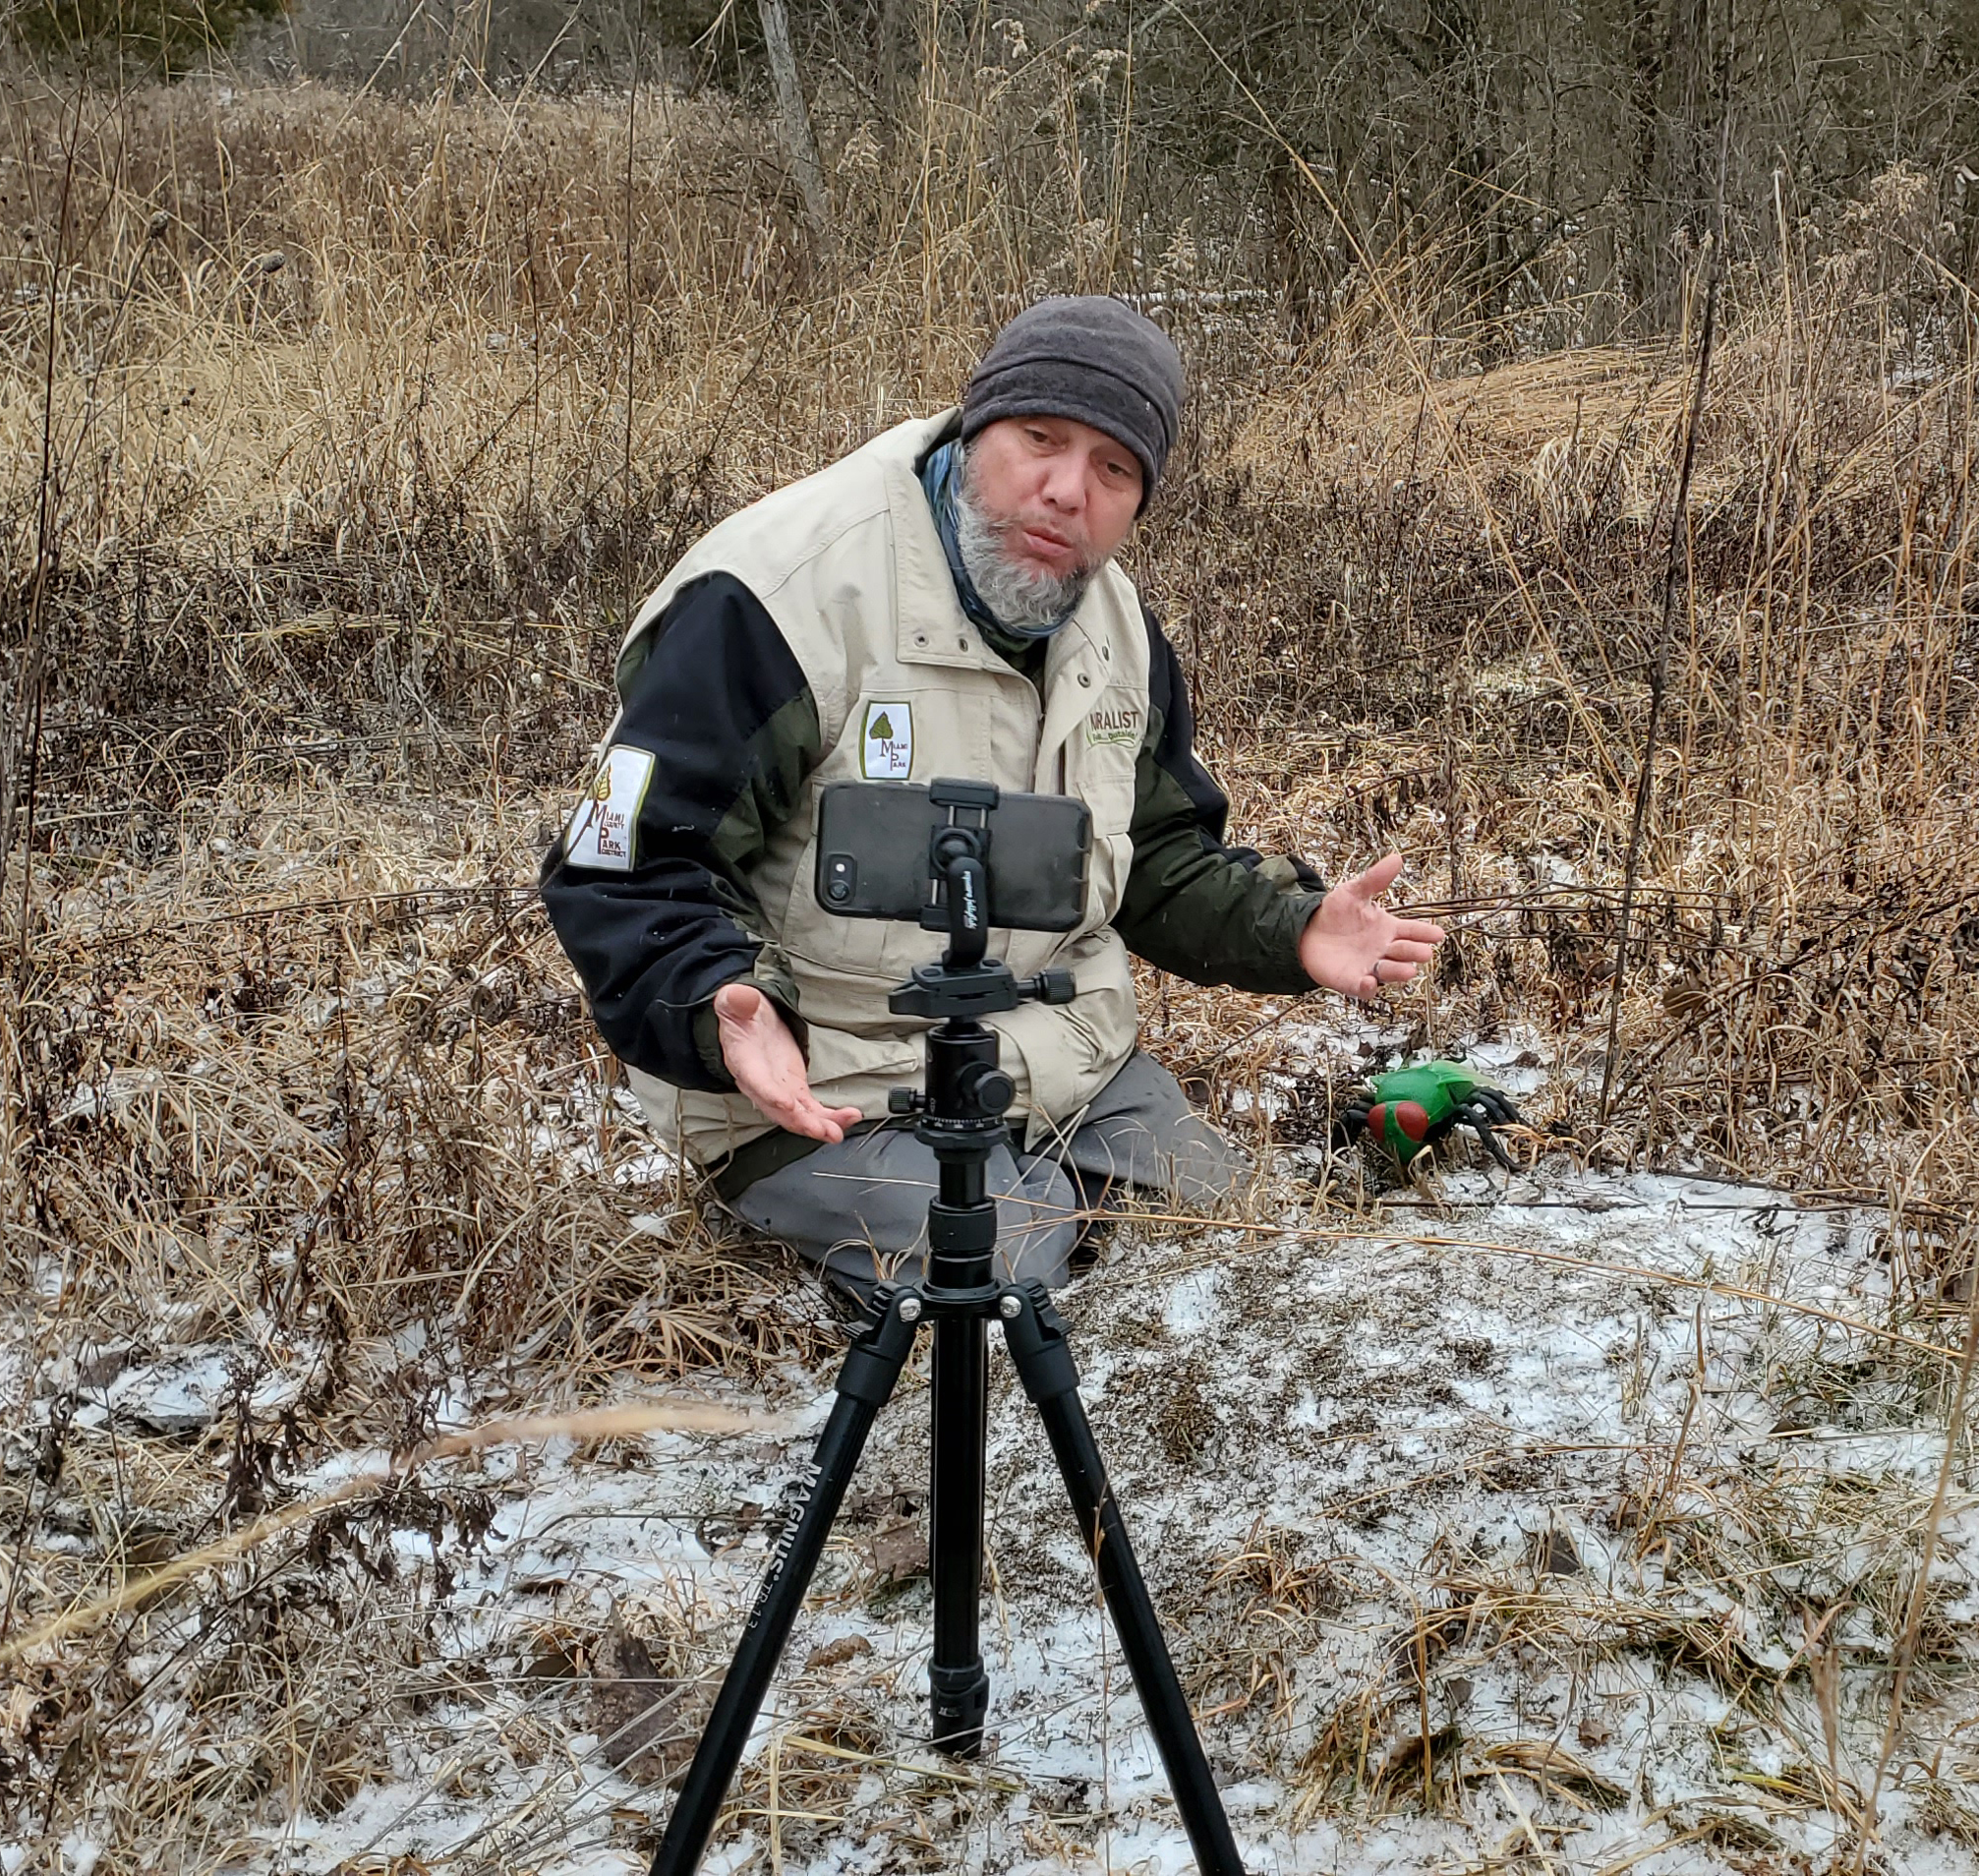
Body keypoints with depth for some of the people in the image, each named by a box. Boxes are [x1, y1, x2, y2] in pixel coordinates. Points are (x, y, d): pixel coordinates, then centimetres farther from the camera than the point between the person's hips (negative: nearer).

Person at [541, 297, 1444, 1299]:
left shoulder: (1115, 626, 5)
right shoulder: (770, 599, -21)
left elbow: (1161, 858, 16)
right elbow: (621, 873, -20)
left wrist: (1289, 931, -3)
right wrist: (723, 1008, -39)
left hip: (1078, 1064, 7)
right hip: (827, 1097, -7)